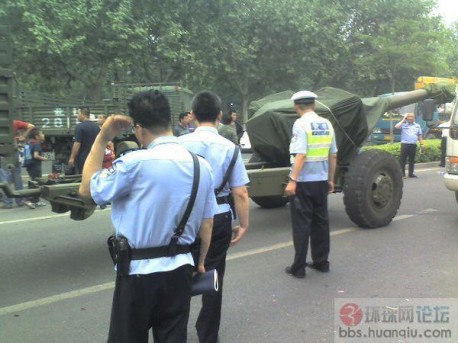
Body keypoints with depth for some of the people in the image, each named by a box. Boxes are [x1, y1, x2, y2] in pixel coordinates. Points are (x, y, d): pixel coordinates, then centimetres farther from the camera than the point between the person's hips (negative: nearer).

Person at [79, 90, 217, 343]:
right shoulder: (202, 165, 0)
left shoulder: (136, 163, -18)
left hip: (138, 270, -4)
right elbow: (207, 223, 5)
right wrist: (200, 262, 18)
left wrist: (102, 138, -3)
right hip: (180, 268, 5)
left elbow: (87, 189, -5)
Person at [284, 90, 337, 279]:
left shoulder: (300, 124, -12)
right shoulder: (326, 124, 7)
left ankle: (299, 267, 8)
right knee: (321, 221, 15)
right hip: (321, 180, 6)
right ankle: (321, 262, 24)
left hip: (303, 181, -6)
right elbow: (333, 155, 10)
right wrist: (331, 179, 19)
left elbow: (300, 155, -22)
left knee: (301, 224, 1)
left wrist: (292, 180, -23)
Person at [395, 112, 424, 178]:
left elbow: (419, 135, 18)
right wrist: (403, 120, -7)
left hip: (413, 145, 4)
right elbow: (396, 126, -16)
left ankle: (411, 173, 17)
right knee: (403, 159, -3)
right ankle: (402, 173, 2)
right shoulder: (404, 124, 3)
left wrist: (422, 144, 9)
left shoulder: (417, 126, 16)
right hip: (405, 144, -4)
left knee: (412, 160, 9)